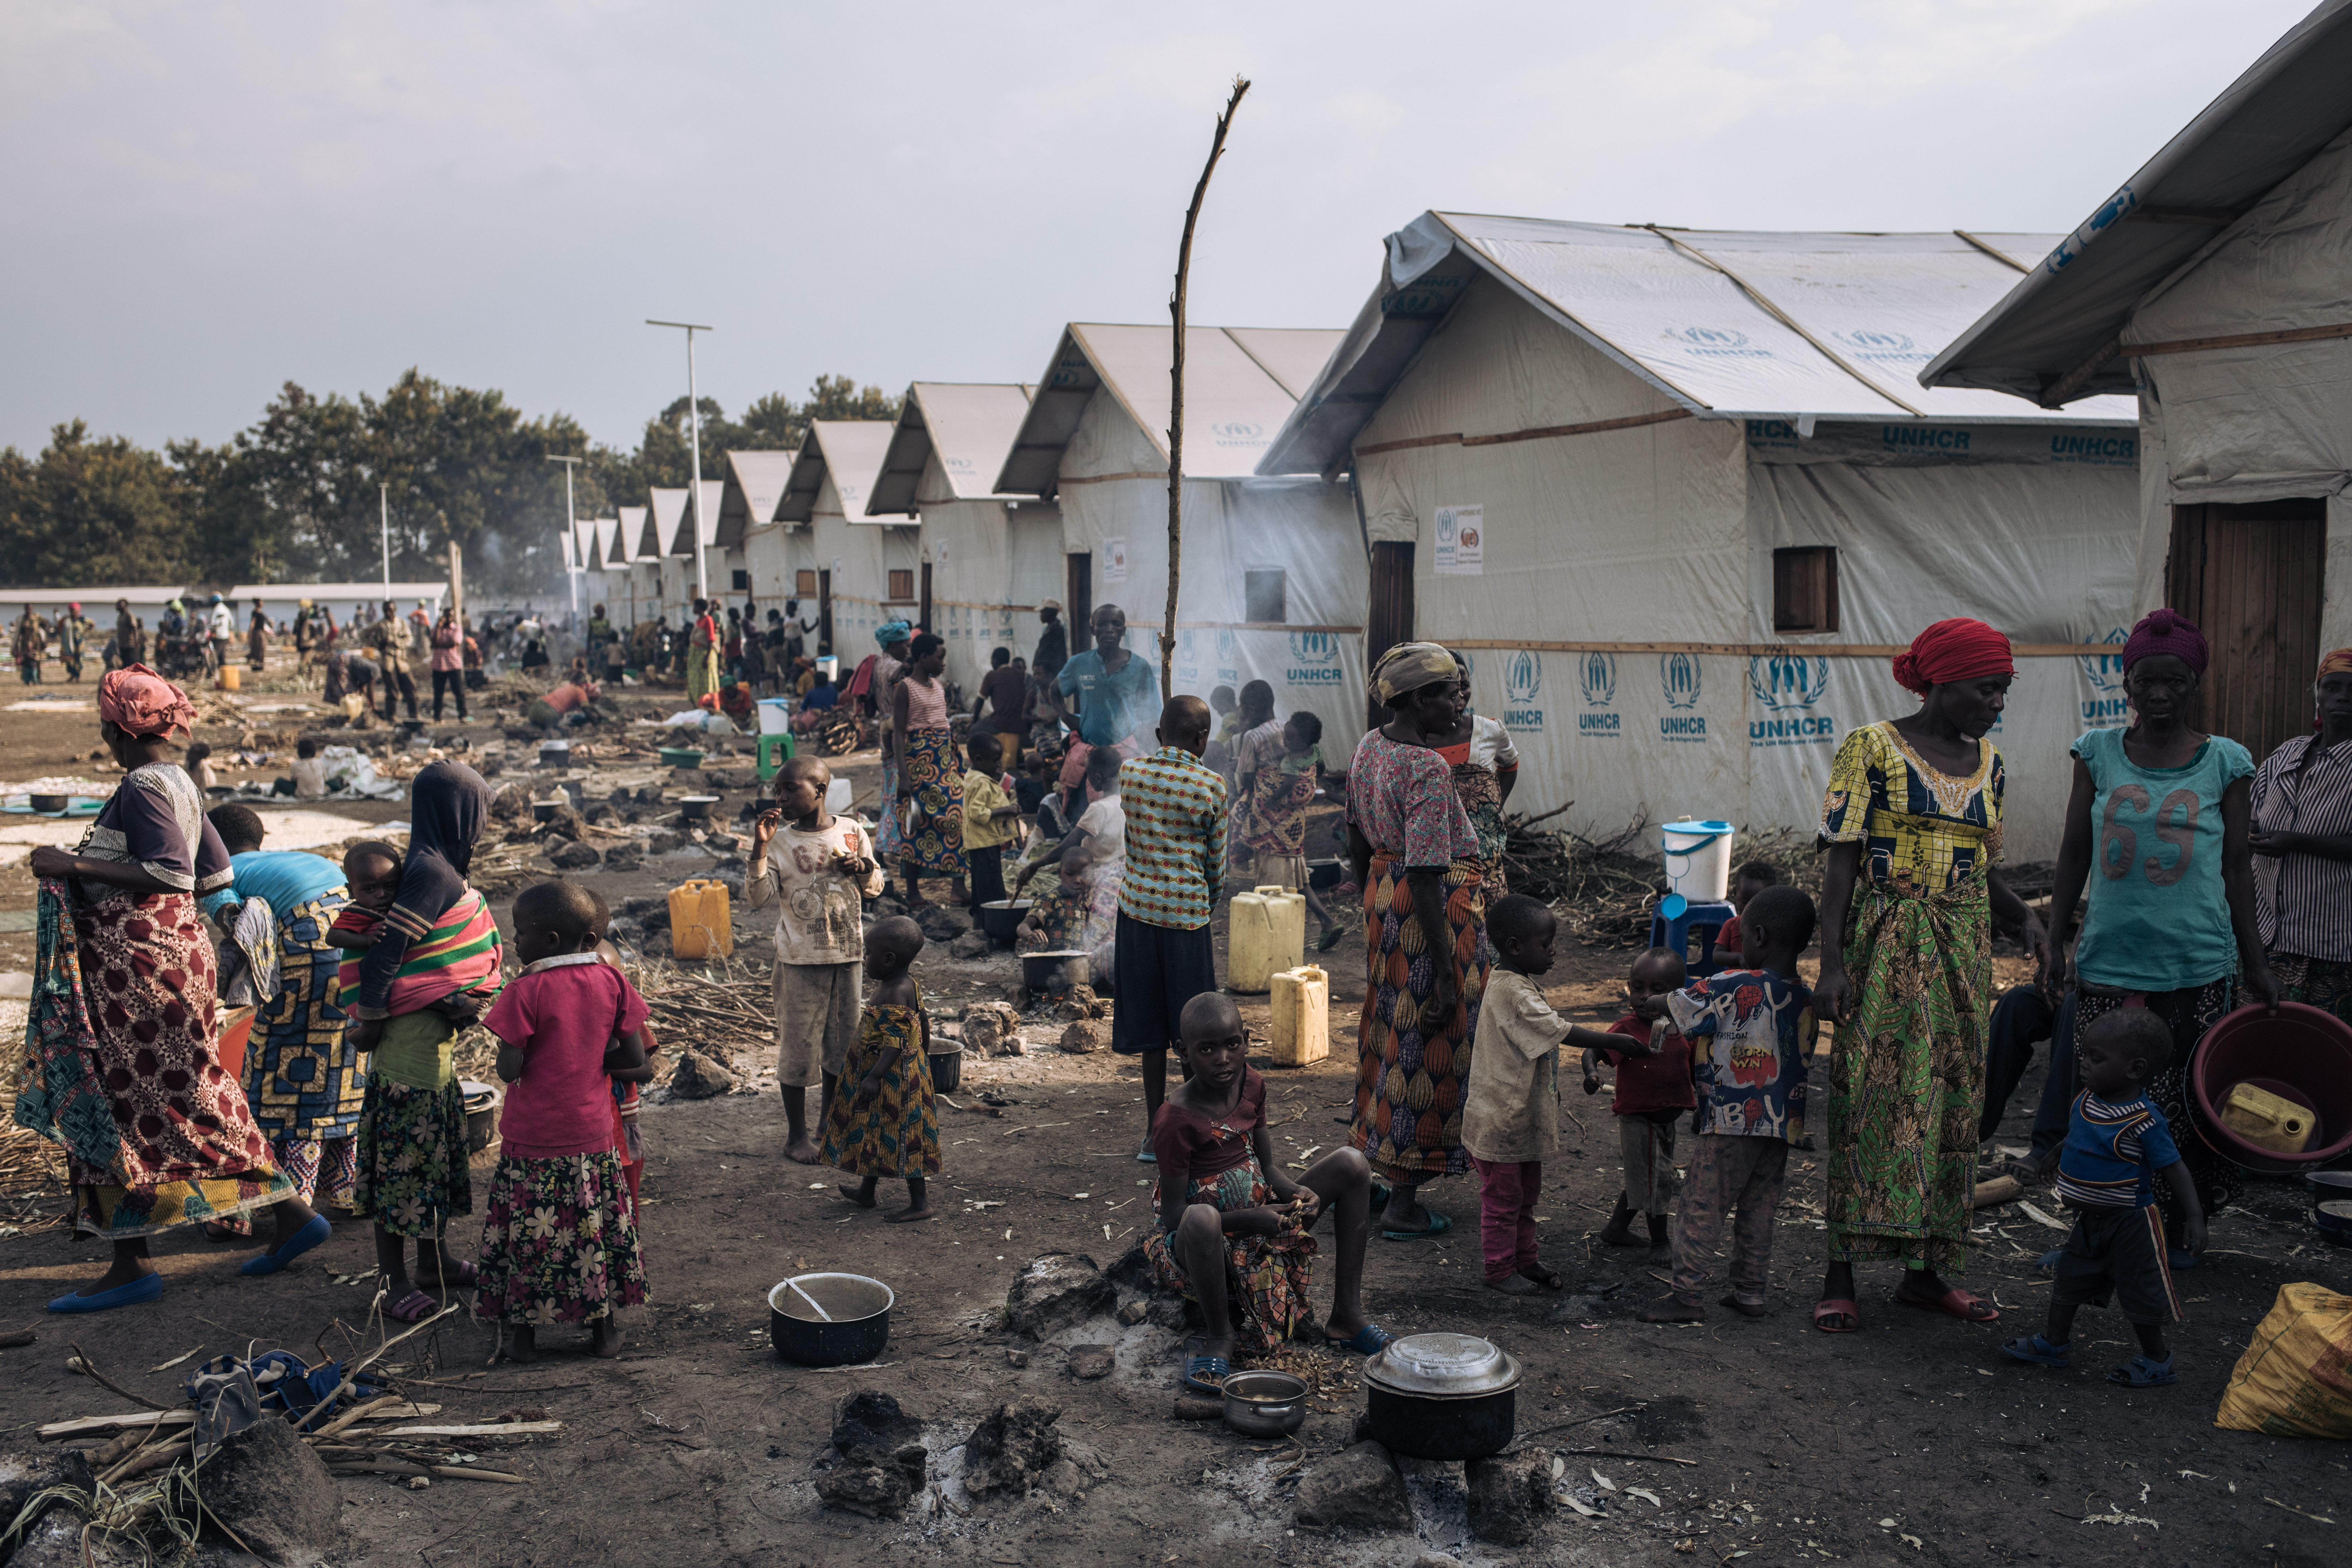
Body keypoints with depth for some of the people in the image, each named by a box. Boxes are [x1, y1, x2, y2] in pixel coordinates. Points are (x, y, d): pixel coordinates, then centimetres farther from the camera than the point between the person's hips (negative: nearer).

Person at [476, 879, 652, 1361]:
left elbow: (509, 1070, -16)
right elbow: (635, 1057, -2)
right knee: (596, 1227, 15)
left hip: (533, 1140, -4)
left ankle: (525, 1333, 19)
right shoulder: (611, 981, -4)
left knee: (529, 1231, 10)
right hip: (593, 1134, 4)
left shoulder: (527, 991, -16)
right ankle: (603, 1328, 24)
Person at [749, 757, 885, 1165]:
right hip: (801, 958, -3)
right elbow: (758, 898, -12)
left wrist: (861, 867, -9)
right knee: (799, 1044, 2)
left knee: (842, 1041, 11)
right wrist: (760, 848, -21)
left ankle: (831, 1126, 27)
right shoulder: (780, 840, -5)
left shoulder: (851, 831, 2)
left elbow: (875, 888, 12)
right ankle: (797, 1134, 15)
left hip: (848, 952, 3)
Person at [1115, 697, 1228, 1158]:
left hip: (1137, 904, 3)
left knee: (1150, 1023, 10)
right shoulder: (1211, 786, -8)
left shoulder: (1130, 772, 2)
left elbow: (1135, 839, 11)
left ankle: (1155, 1132, 14)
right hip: (1188, 910, -3)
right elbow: (1216, 863, 1)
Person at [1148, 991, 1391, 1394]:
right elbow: (1175, 1217, -20)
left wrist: (1298, 1193, -13)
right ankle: (1220, 1336, -17)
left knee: (1352, 1164, -4)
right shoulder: (1176, 1120, -22)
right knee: (1202, 1219, -45)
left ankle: (1346, 1314, 0)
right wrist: (1249, 1220, -28)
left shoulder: (1251, 1085, 0)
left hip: (1263, 1212, 7)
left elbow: (1267, 1166, 9)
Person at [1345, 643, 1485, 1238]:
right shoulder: (1429, 770, -24)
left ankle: (1377, 1161, 36)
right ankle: (1402, 1202, 10)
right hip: (1432, 915, -9)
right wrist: (1446, 974, -22)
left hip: (1383, 898, 9)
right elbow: (1427, 878, -26)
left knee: (1390, 1030, 21)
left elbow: (1358, 841, 14)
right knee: (1426, 1050, 2)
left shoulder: (1370, 748, 4)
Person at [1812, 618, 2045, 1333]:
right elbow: (1842, 862, -8)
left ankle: (1926, 1271, 18)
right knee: (1872, 1103, -7)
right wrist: (1831, 964, -15)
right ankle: (1839, 1277, -1)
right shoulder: (1873, 749, -6)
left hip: (1964, 952, 6)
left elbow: (1984, 869, 16)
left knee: (1951, 1104, 8)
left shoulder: (1989, 764, 11)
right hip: (1886, 950, -6)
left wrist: (2025, 916, -4)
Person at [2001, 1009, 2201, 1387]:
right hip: (2090, 1220, 8)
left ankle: (2156, 1362, 25)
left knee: (2140, 1292, 7)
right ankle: (2054, 1342, 33)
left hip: (2130, 1224, -8)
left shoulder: (2144, 1122, -26)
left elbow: (2174, 1169, -21)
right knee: (2070, 1277, 17)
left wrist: (2193, 1217, -25)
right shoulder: (2086, 1101, -4)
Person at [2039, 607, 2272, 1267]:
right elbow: (2074, 853, 8)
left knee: (2188, 1102, 4)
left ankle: (2176, 1230, 20)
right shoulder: (2099, 752, 5)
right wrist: (2053, 940, 3)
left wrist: (2255, 964, 6)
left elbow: (2236, 867, 6)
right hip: (2109, 959, 1)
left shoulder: (2225, 762, 3)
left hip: (2197, 964, -1)